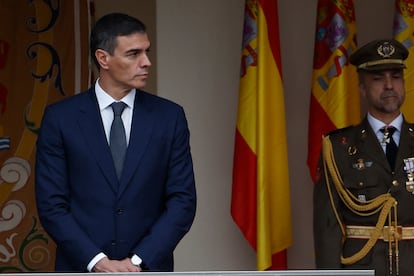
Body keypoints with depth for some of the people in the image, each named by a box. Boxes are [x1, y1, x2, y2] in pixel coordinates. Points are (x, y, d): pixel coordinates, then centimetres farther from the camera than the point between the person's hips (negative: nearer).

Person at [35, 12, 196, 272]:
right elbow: (51, 204, -3)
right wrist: (98, 262, -13)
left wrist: (139, 261, -10)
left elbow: (183, 200, 0)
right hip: (82, 270, -1)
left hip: (148, 271, 1)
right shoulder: (61, 117, -1)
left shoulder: (169, 116, 2)